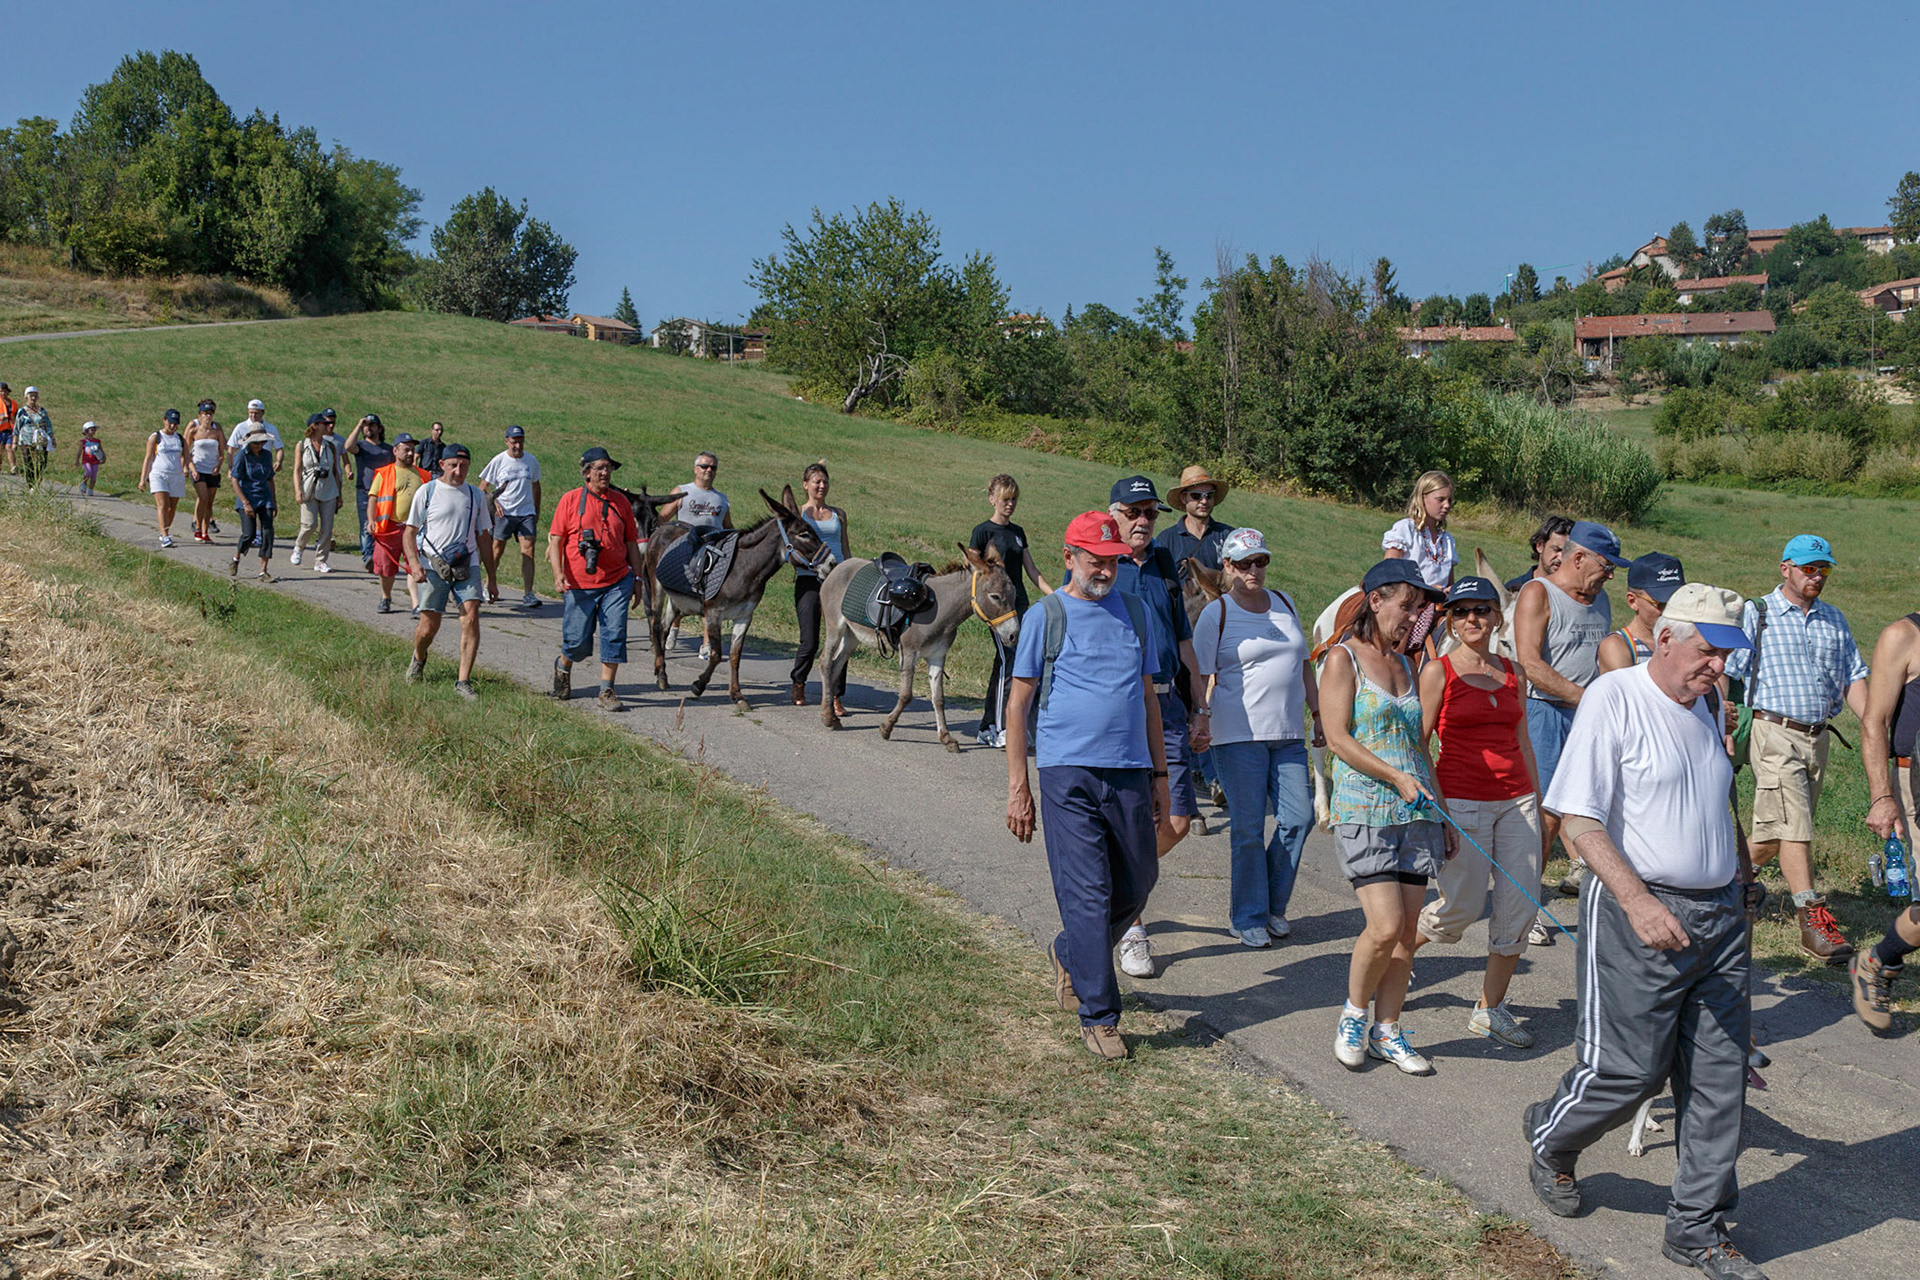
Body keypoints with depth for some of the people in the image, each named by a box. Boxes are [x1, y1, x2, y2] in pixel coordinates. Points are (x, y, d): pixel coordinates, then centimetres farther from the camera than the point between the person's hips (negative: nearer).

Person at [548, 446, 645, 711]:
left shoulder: (620, 501, 8)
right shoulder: (571, 500, 0)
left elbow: (631, 543, 13)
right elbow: (555, 540, -1)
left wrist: (637, 578, 10)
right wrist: (558, 573, -14)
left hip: (617, 582, 2)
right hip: (579, 585, -2)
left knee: (614, 634, -6)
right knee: (578, 640, 4)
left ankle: (607, 690, 4)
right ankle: (563, 667, 36)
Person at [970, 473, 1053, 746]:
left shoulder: (1018, 532, 15)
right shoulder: (983, 531, -3)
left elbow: (1031, 570, 17)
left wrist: (1053, 595, 8)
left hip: (1020, 604, 7)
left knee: (1002, 665, 7)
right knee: (1008, 662, -13)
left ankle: (986, 728, 14)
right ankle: (997, 730, -9)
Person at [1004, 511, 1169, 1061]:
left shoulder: (1134, 613, 14)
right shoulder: (1045, 616, 1)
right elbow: (1018, 702, 2)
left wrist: (1160, 775, 17)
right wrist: (1017, 785, -3)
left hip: (1130, 773, 5)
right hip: (1068, 773, -5)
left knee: (1136, 886, 10)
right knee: (1087, 893, -6)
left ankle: (1071, 954, 36)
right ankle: (1099, 1016, 2)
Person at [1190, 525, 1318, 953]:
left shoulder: (1284, 603, 15)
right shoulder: (1215, 614, -2)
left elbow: (1303, 664, 21)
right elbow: (1203, 676, -6)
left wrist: (1317, 714, 18)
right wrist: (1202, 716, -21)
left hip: (1288, 733, 5)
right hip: (1238, 735, -5)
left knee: (1298, 817, -1)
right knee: (1248, 828, -4)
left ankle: (1272, 906, 16)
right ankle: (1246, 918, 9)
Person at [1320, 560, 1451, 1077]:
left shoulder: (1404, 665, 16)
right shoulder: (1344, 658, -3)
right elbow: (1338, 738, -10)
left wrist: (1442, 811, 18)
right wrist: (1396, 777, -17)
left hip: (1415, 813, 6)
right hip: (1363, 812, -6)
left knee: (1407, 928, 4)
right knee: (1385, 926, -12)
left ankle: (1386, 1031, 16)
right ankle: (1353, 1014, 12)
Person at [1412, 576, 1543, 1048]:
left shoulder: (1512, 673, 11)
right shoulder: (1439, 672, -4)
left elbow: (1522, 743, 17)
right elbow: (1417, 744, -5)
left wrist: (1537, 804, 16)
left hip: (1516, 800, 5)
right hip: (1462, 801, -5)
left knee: (1521, 904, 0)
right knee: (1462, 906, -2)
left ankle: (1490, 1008, 14)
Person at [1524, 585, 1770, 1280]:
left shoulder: (1704, 705, 13)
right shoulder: (1613, 697, -11)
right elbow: (1579, 820, -17)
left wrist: (1744, 874, 25)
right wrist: (1638, 902, -26)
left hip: (1720, 914, 7)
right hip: (1638, 915, -7)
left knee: (1720, 1075, 6)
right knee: (1628, 1070, -2)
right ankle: (1549, 1140, 29)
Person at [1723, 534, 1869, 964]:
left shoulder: (1834, 620, 17)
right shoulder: (1755, 614, 0)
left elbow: (1853, 677, 16)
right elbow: (1726, 673, -4)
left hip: (1817, 737, 6)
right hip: (1774, 733, -6)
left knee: (1776, 827, 11)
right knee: (1793, 824, -14)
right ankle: (1813, 917, -15)